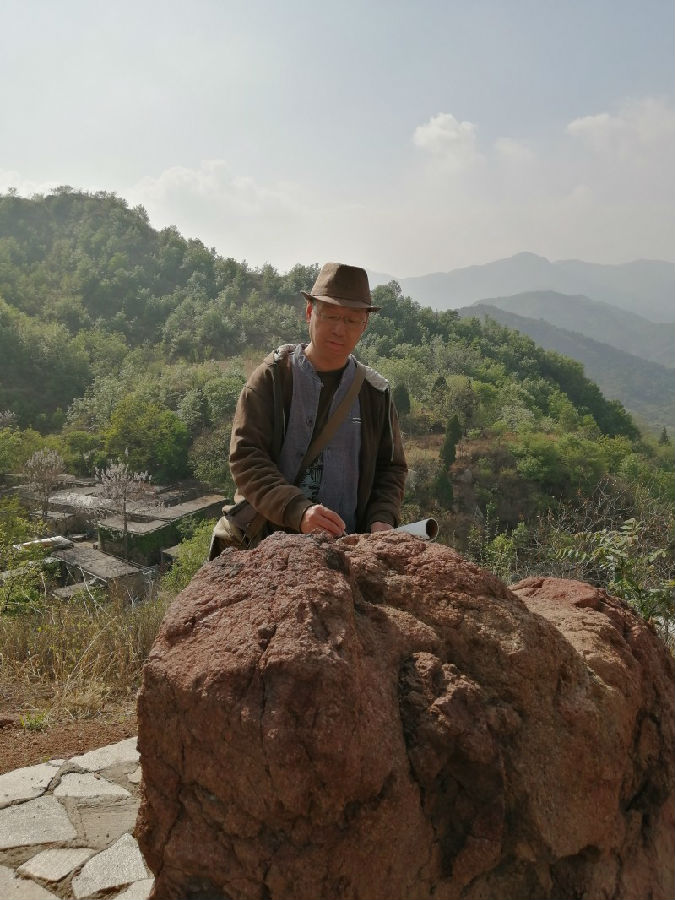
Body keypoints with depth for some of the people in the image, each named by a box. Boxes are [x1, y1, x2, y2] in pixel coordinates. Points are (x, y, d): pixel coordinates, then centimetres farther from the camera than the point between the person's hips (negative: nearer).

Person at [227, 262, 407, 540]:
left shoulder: (376, 393, 12)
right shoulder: (272, 377, 2)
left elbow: (391, 468, 19)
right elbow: (245, 458, -6)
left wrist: (382, 519, -2)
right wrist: (298, 512, -21)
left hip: (348, 545, 2)